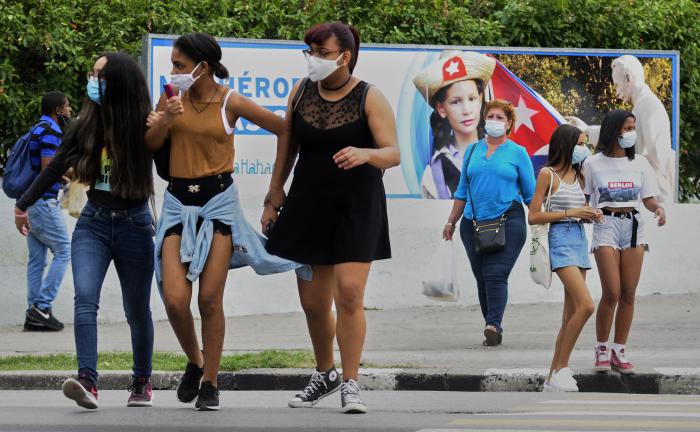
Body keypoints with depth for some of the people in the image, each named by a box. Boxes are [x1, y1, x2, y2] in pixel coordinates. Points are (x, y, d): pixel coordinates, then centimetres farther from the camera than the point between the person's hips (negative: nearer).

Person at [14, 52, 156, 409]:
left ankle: (142, 383, 28)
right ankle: (87, 381, -30)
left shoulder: (145, 127, -7)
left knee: (137, 310, 9)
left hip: (133, 224, -2)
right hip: (93, 222, 2)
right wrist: (23, 205, 20)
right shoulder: (85, 126, 1)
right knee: (85, 297, -19)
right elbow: (56, 168, 12)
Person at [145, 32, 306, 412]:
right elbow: (151, 144, 1)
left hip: (218, 199, -3)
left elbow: (283, 128, 1)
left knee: (210, 299, -4)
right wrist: (165, 119, -17)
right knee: (175, 299, -9)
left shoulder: (231, 103, -5)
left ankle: (210, 384, 8)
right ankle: (194, 362, 19)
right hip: (178, 201, 3)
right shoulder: (173, 97, 4)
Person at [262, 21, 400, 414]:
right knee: (313, 302, 7)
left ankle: (351, 385, -7)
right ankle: (325, 375, 28)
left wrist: (366, 154, -35)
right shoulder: (302, 92, 5)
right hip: (308, 206, 4)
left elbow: (393, 153, -13)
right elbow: (287, 148, 14)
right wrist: (274, 199, 15)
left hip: (357, 208, -4)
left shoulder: (369, 98, -7)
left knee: (349, 294, -15)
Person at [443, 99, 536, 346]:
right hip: (474, 222, 4)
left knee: (496, 275, -16)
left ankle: (494, 325, -25)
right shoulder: (473, 150, 14)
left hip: (508, 222, -4)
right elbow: (462, 191, 20)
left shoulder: (518, 153, 5)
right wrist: (451, 222, 20)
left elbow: (531, 194, 7)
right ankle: (493, 329, 10)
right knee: (482, 278, 4)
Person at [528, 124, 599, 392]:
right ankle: (561, 368, -13)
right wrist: (571, 213, -14)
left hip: (580, 239, 8)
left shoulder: (578, 175, 15)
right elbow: (533, 217, -9)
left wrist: (590, 215, 4)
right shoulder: (548, 174, -6)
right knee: (586, 305, -21)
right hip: (561, 241, -8)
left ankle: (553, 378, 9)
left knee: (571, 315, 5)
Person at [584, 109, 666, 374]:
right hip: (606, 225, -3)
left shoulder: (639, 163, 9)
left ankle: (619, 351, 9)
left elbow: (648, 198, 9)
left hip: (633, 226, 3)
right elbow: (583, 199, 8)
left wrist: (658, 209, -11)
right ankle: (601, 350, 4)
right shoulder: (594, 164, 1)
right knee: (612, 293, -11)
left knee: (628, 294, 1)